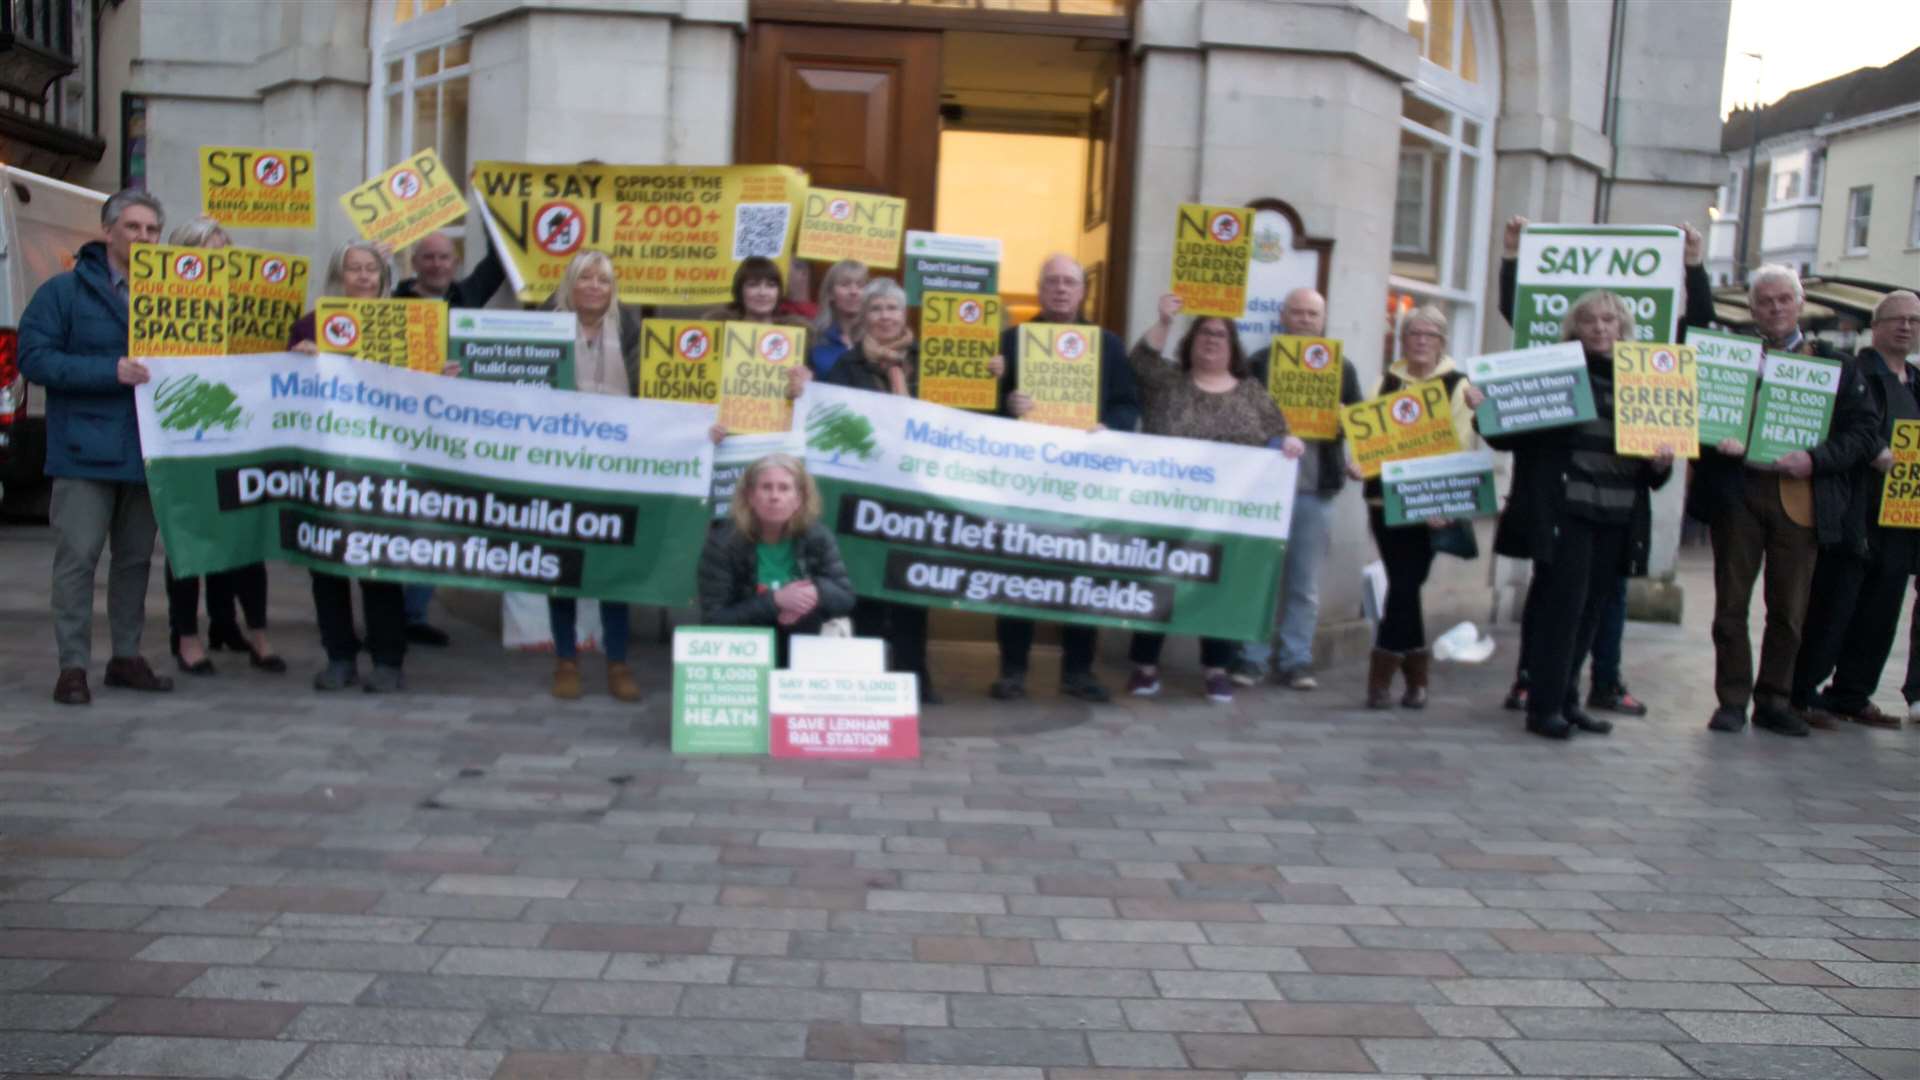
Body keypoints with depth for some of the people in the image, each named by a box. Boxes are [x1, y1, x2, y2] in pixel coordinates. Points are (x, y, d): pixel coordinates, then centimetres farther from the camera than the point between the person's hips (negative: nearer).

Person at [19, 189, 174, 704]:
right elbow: (34, 358, -10)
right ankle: (73, 665, 2)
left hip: (147, 451, 4)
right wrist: (110, 371, -20)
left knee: (135, 558, 11)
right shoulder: (64, 291, -2)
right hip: (85, 450, -4)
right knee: (77, 557, -4)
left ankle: (126, 655, 21)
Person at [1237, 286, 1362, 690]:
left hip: (1316, 488, 2)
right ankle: (1250, 657, 8)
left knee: (1305, 582, 6)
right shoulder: (1261, 362, 6)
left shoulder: (1342, 368, 10)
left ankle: (1296, 660, 12)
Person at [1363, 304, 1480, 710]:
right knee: (1406, 586, 4)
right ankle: (1417, 679, 13)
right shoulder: (1386, 383, 12)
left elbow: (1461, 447, -6)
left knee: (1404, 585, -7)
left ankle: (1381, 677, 0)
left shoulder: (1456, 385, 2)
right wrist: (1358, 462, -13)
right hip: (1385, 498, 3)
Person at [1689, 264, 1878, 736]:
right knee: (1731, 604, 4)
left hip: (1799, 499, 1)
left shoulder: (1834, 365, 9)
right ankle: (1732, 700, 13)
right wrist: (1716, 440, -16)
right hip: (1737, 495, 0)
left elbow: (1865, 433, 4)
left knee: (1789, 609, 6)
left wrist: (1816, 459, -12)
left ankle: (1774, 702, 18)